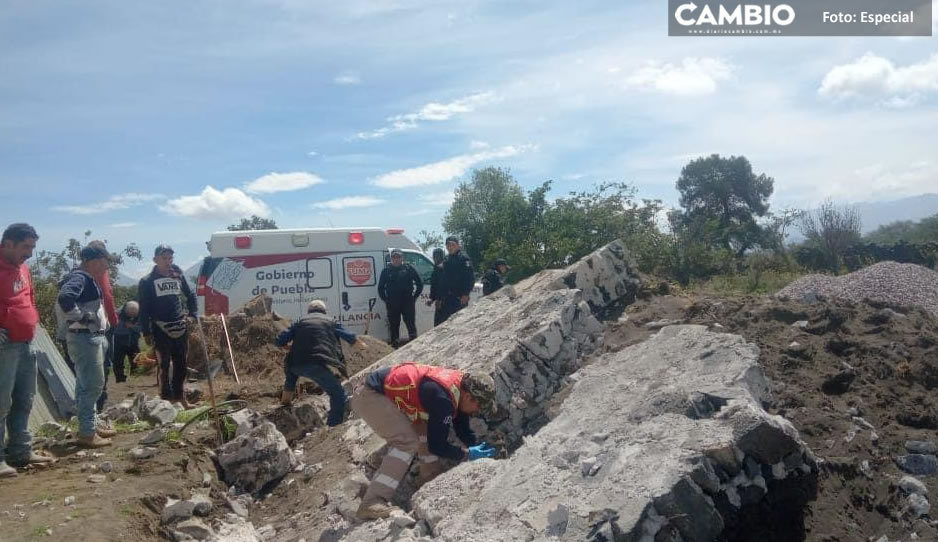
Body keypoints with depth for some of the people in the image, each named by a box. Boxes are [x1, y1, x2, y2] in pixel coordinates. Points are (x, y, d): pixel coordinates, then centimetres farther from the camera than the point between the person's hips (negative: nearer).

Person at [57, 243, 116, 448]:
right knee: (93, 384, -8)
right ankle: (87, 433, -2)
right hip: (84, 338, -11)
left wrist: (100, 321, 14)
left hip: (92, 337, 11)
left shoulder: (87, 279, 17)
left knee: (87, 384, 17)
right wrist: (83, 317, -23)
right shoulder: (79, 277, -15)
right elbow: (64, 298, -33)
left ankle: (92, 425, 26)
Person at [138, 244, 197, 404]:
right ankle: (166, 399, 3)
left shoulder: (179, 276, 10)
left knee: (181, 364, 10)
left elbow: (191, 296, 20)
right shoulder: (147, 282, -2)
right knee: (164, 365, -3)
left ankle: (179, 396, 21)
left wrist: (192, 315, 7)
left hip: (180, 328, 4)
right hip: (160, 329, -4)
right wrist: (146, 332, -7)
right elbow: (143, 309, -3)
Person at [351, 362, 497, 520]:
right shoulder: (443, 398, -27)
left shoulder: (460, 383, 1)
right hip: (368, 395, -10)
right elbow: (436, 445, -19)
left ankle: (429, 478, 23)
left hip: (389, 393, 10)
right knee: (407, 441, -21)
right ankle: (372, 503, -24)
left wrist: (479, 448, 5)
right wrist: (468, 454, -11)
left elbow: (463, 430, 15)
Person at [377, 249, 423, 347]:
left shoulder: (409, 268, 3)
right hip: (392, 305, 2)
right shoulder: (386, 271, 7)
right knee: (394, 327, 7)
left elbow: (419, 283, 7)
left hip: (408, 302, -1)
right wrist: (386, 300, 7)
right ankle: (394, 345, 16)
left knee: (411, 326, -1)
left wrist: (414, 297, 3)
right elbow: (381, 288, 14)